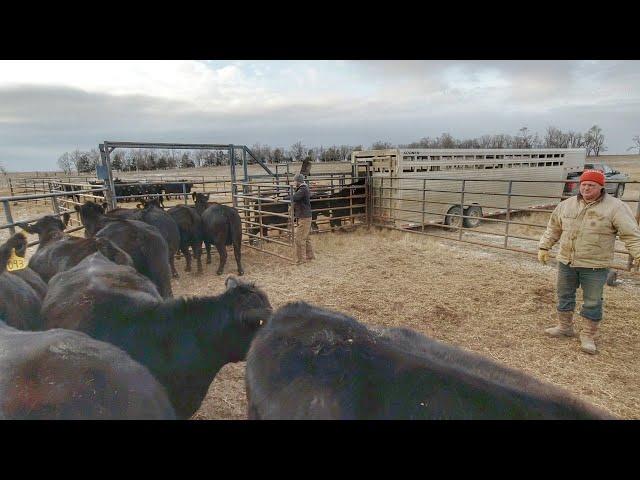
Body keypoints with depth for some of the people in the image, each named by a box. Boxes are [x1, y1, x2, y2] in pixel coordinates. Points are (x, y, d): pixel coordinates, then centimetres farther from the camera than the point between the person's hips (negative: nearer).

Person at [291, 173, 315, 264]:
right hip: (305, 217, 10)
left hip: (304, 218, -10)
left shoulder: (302, 190, -18)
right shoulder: (305, 189, 14)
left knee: (300, 238, -5)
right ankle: (310, 256, 28)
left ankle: (300, 259, 1)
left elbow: (294, 198, -32)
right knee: (305, 238, 19)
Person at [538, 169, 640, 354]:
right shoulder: (566, 205, 4)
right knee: (564, 295, 16)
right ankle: (564, 326, 34)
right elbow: (553, 229, 13)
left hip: (595, 266, -4)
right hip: (566, 262, 4)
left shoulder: (615, 207, -8)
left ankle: (588, 336, 20)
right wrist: (544, 247, 12)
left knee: (592, 302, 5)